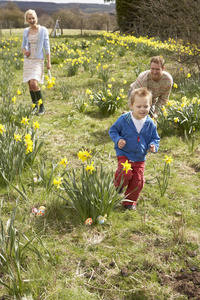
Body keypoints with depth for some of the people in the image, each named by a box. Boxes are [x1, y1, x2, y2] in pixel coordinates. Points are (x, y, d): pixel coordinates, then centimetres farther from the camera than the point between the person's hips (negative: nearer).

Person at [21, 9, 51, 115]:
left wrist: (49, 62, -6)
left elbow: (47, 47, -3)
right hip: (28, 60, 5)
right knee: (30, 85, 6)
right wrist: (25, 52, -5)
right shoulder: (26, 31, 7)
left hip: (38, 60, -5)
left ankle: (42, 106, -4)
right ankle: (35, 106, 21)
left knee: (34, 83, -20)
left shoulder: (43, 30, -4)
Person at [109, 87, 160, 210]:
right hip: (124, 154, -3)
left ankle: (130, 202, 31)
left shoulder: (150, 124, -5)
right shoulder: (124, 119, -13)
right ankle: (119, 185, 12)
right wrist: (118, 140, -17)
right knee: (125, 173, -25)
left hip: (140, 158, 3)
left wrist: (153, 145, -14)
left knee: (137, 181, 7)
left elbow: (155, 138, 8)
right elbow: (113, 130, 1)